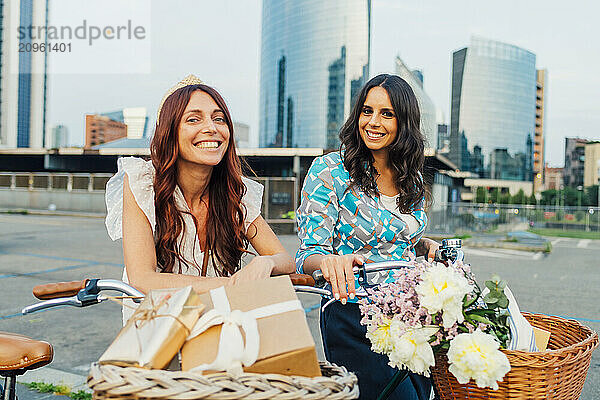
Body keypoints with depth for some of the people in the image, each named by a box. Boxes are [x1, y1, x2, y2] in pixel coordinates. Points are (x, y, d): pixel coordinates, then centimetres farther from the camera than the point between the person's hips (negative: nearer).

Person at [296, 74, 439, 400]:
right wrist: (327, 261, -35)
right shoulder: (329, 170, -9)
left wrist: (427, 246, 0)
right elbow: (309, 255, -13)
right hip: (352, 315, -5)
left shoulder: (412, 177, 7)